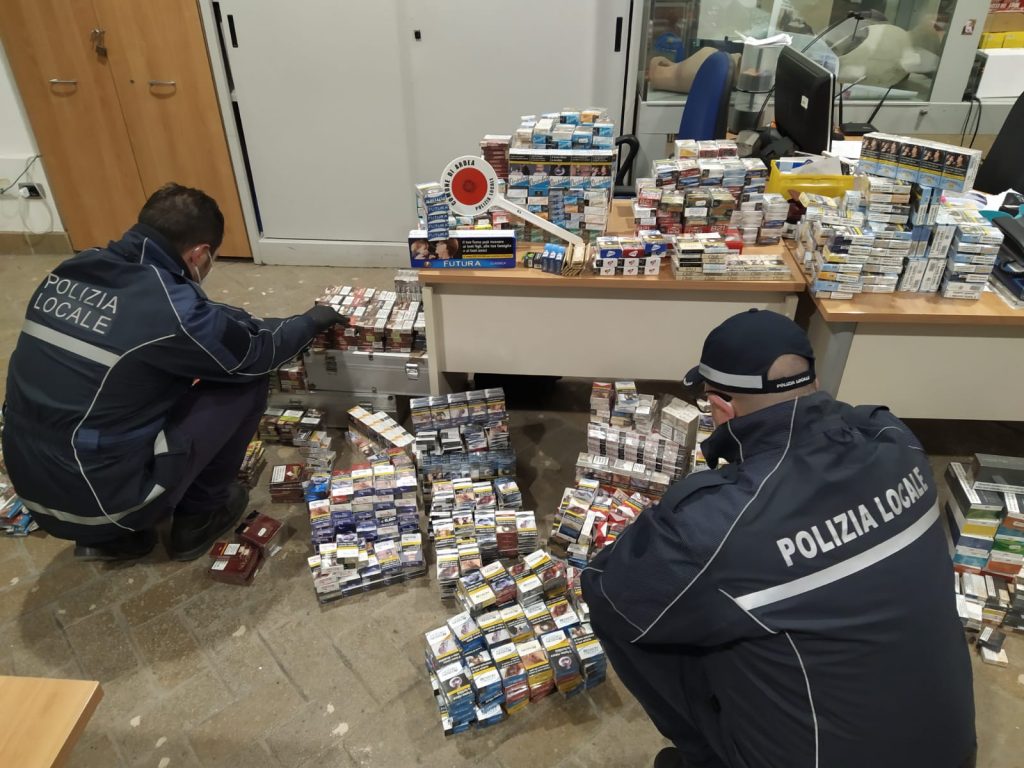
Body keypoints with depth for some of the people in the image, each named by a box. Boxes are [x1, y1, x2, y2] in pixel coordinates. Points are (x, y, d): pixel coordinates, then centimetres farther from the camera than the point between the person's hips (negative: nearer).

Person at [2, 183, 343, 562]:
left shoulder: (69, 272, 1)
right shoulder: (171, 307, -21)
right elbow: (256, 355, -3)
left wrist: (236, 321, 25)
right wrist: (310, 321, 15)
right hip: (97, 500, -7)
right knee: (245, 382, -2)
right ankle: (199, 515, 17)